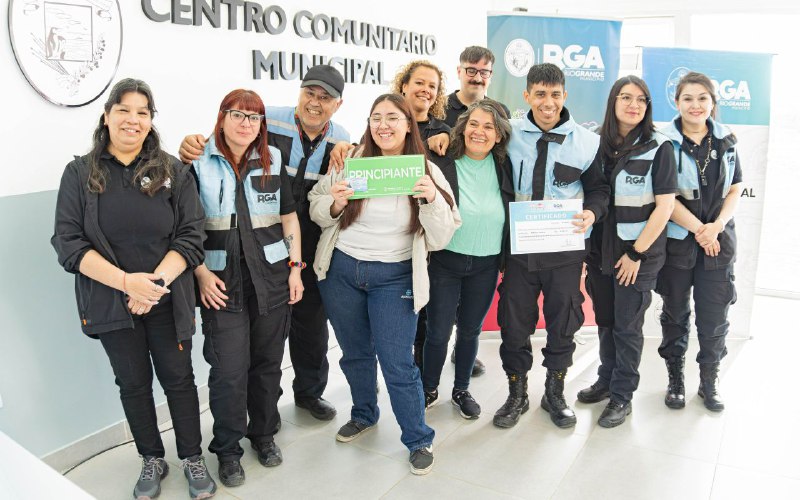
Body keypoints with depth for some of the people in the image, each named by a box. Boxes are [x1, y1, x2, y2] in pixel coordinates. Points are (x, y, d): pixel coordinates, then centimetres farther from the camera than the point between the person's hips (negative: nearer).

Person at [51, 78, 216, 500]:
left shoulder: (173, 171, -1)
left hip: (167, 301, 0)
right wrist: (127, 281, -19)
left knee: (178, 377, 8)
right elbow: (68, 242, -7)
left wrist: (156, 282, -18)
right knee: (133, 382, 13)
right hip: (111, 302, 1)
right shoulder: (80, 173, -1)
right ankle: (152, 460, 33)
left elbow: (191, 236, -5)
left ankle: (192, 458, 27)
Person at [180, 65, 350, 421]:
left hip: (312, 252, 4)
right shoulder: (267, 122, -13)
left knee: (313, 324, 18)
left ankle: (309, 392, 43)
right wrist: (191, 150, -31)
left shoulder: (342, 142, 1)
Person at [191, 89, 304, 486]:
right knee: (229, 370, -1)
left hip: (272, 278, 3)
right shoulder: (198, 163, -1)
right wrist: (202, 273, -9)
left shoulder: (273, 161, 7)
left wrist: (295, 267, 4)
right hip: (222, 282, -2)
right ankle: (227, 450, 19)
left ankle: (264, 434, 32)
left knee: (267, 362, 11)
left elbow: (289, 218, 10)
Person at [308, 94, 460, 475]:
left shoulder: (427, 172, -5)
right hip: (341, 270, 2)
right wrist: (335, 204, -20)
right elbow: (316, 211, 2)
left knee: (397, 363, -1)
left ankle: (419, 440, 20)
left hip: (394, 278, -2)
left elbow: (440, 239, -6)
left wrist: (432, 200, -23)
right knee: (355, 352, 18)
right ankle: (363, 415, 44)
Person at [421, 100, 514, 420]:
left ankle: (461, 390, 36)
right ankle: (428, 389, 28)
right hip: (445, 262, -3)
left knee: (470, 330, 16)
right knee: (439, 331, 5)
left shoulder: (504, 168, 1)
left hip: (486, 266, 3)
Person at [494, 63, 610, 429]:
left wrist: (592, 213, -13)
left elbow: (598, 188, 7)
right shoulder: (510, 134, 0)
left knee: (563, 322, 12)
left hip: (565, 248, 0)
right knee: (514, 322, 8)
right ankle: (517, 394, 28)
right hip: (518, 246, 0)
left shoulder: (586, 141, -1)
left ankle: (554, 393, 33)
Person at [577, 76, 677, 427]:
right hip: (601, 249, 4)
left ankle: (622, 396, 20)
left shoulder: (658, 147, -10)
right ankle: (606, 380, 36)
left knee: (627, 326, 4)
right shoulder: (598, 143, 3)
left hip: (639, 253, -4)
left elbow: (665, 205, -11)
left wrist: (636, 253, -12)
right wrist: (586, 244, 2)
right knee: (604, 320, 17)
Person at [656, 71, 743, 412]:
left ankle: (709, 382, 23)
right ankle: (675, 380, 23)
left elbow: (735, 190, 7)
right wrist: (698, 228, -14)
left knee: (715, 315, 7)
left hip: (719, 241, 3)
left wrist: (717, 226, -8)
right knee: (675, 313, 8)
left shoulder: (726, 140, 7)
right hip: (676, 240, -3)